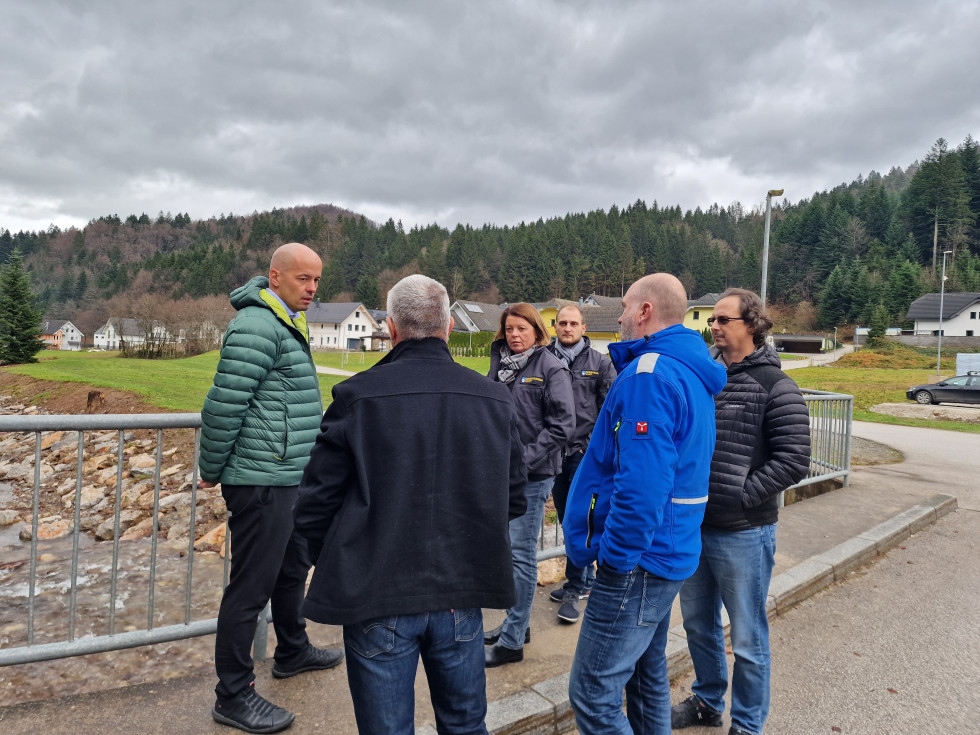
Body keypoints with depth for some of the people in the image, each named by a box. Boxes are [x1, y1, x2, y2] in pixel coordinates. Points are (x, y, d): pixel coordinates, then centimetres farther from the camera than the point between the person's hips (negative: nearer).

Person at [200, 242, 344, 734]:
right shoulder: (257, 325, -18)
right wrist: (211, 469, -11)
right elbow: (224, 403, -21)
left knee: (293, 567, 23)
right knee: (251, 586, 1)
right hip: (262, 481, -10)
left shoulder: (285, 324, 14)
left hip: (288, 477, 10)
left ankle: (292, 653, 44)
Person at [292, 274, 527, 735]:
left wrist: (336, 567, 9)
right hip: (463, 598, 3)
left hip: (377, 599, -3)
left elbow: (315, 504, -9)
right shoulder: (495, 399, -2)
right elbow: (513, 500, 6)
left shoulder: (357, 395, -13)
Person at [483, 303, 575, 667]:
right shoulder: (500, 365, 10)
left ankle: (512, 641, 11)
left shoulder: (551, 368, -7)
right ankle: (517, 623, 32)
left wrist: (525, 460, -17)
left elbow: (561, 426, -13)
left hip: (532, 476, -6)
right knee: (508, 548, 16)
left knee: (521, 554, 0)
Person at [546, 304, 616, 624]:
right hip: (555, 452, 3)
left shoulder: (600, 363, 2)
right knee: (566, 519, 13)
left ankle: (574, 589, 8)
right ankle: (586, 579, 30)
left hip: (583, 453, -3)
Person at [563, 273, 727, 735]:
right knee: (647, 676, 23)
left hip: (638, 559, -10)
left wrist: (614, 555, -18)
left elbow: (641, 483, -28)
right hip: (670, 551, 10)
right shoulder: (692, 374, 12)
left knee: (592, 695, 0)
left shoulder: (649, 376, -20)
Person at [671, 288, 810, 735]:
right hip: (692, 526, 6)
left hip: (742, 534, -6)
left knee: (747, 639, 10)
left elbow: (794, 460, -15)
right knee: (698, 622, 21)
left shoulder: (775, 387, -11)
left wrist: (740, 496, -17)